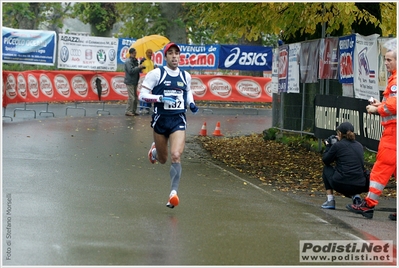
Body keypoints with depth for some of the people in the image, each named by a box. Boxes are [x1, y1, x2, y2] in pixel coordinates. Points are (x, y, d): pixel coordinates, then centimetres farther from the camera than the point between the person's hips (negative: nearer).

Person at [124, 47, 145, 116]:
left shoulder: (135, 61, 16)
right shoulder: (128, 61, -13)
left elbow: (137, 70, 19)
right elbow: (131, 71, -22)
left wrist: (141, 67, 0)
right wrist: (138, 67, -21)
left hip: (135, 82, 9)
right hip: (130, 82, -9)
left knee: (135, 97, 11)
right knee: (131, 97, -11)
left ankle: (133, 111, 18)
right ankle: (128, 111, -7)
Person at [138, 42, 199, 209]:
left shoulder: (185, 76, 6)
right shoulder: (156, 74, -7)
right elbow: (142, 95, -8)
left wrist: (191, 104, 7)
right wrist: (161, 98, -22)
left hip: (178, 121, 1)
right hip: (160, 120, -1)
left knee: (176, 156, -18)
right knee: (162, 159, 14)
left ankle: (174, 192, -12)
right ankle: (155, 149, 52)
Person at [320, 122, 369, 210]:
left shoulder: (337, 145, -3)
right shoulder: (359, 146, 13)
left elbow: (325, 160, 10)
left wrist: (328, 146, 27)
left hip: (341, 184, -5)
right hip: (360, 187, 5)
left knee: (327, 169, 25)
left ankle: (330, 201, 16)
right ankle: (355, 196, 9)